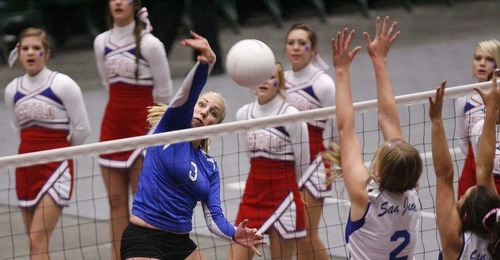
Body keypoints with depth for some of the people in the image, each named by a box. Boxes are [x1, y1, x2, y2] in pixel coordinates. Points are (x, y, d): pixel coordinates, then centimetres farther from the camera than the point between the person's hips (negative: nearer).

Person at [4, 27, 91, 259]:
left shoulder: (63, 85, -9)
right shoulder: (12, 90, 5)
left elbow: (82, 129, -4)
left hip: (56, 168, -6)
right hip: (26, 168, 6)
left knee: (38, 240, -16)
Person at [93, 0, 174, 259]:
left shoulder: (149, 44, -10)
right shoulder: (101, 42, 6)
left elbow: (163, 92, -4)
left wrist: (140, 107, 8)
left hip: (142, 128, -5)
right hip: (112, 126, 5)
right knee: (116, 201, 6)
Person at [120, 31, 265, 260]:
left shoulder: (210, 168, 11)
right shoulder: (172, 129, -1)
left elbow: (214, 218, 1)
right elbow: (189, 93, -21)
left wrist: (234, 234, -20)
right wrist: (206, 62, -40)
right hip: (143, 241, -7)